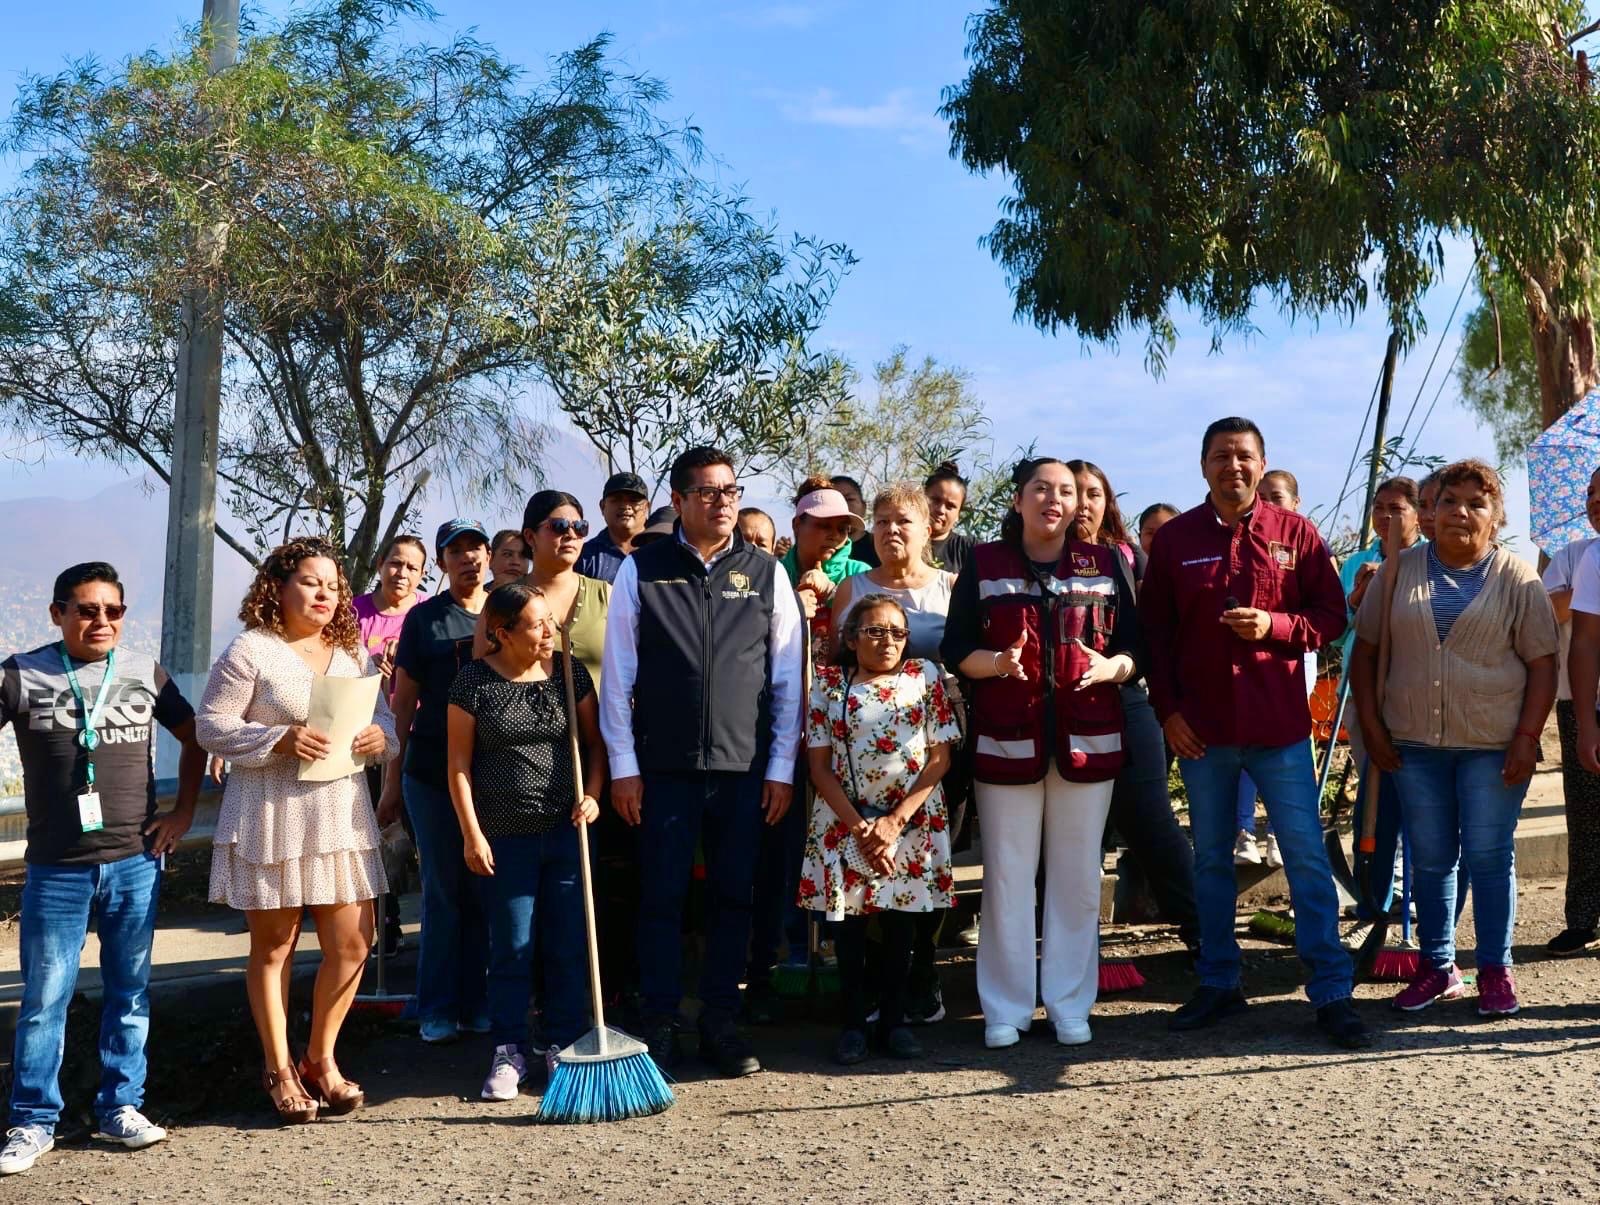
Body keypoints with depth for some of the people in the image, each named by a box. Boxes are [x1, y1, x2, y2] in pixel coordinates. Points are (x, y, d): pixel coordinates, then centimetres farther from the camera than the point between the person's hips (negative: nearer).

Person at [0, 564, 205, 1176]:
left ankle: (120, 1105, 21)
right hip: (56, 868, -2)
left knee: (129, 989, 9)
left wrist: (183, 811, 9)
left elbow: (194, 736, 16)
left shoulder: (145, 673, 6)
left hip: (136, 861, 2)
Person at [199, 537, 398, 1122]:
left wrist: (381, 737, -8)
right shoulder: (250, 650, -5)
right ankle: (279, 1069, 21)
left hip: (341, 814, 5)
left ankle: (320, 1058, 23)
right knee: (274, 946, 7)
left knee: (352, 943, 4)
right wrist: (279, 740, -20)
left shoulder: (352, 653, 12)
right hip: (271, 816, -5)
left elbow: (382, 716, 16)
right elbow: (211, 724, -8)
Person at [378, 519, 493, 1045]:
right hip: (432, 769, -1)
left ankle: (477, 1003, 18)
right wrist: (394, 777, 3)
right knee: (443, 890, 4)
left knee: (487, 889, 6)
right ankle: (437, 1008, 14)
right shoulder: (424, 618, 3)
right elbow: (404, 700, 5)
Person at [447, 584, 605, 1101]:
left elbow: (594, 741, 10)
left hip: (566, 828, 2)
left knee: (569, 945, 6)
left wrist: (592, 795, -5)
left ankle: (563, 1047, 19)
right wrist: (472, 834, -4)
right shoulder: (474, 681, -4)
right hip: (505, 836, -2)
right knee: (511, 948, 4)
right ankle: (508, 1053, 16)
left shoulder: (570, 672, 4)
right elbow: (459, 763, -1)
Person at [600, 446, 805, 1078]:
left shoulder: (766, 573, 6)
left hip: (745, 767, 2)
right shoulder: (641, 570, 1)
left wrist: (781, 766, 3)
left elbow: (788, 677, 7)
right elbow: (618, 673, 2)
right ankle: (660, 1026, 15)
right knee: (662, 897, 3)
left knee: (733, 897, 8)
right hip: (664, 766, -1)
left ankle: (720, 1024, 20)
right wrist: (623, 765, -2)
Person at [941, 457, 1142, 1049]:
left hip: (1088, 739, 1)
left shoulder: (1105, 564, 8)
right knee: (1007, 877, 2)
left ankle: (1070, 1004, 17)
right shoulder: (983, 564, 5)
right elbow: (956, 650, 2)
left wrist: (1110, 667, -14)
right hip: (1007, 739, -1)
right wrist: (998, 662, -17)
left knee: (1077, 878, 6)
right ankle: (1005, 1008, 12)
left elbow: (1135, 647, 7)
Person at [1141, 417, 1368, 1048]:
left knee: (1307, 857, 0)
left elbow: (1332, 615, 3)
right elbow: (1153, 630, 5)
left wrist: (1274, 625, -15)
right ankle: (1218, 983, 22)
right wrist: (1166, 710, -3)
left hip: (1280, 724, -1)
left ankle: (1331, 991, 8)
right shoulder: (1174, 538, 4)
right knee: (1210, 859, 11)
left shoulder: (1295, 533, 2)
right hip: (1200, 728, 1)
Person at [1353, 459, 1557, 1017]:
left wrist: (1527, 737, -9)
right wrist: (1371, 726, 0)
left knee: (1489, 857, 2)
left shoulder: (1516, 577, 1)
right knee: (1430, 859, 9)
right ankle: (1437, 966, 21)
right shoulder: (1399, 572, 6)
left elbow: (1542, 663, -1)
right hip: (1414, 743, 2)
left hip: (1494, 743, -2)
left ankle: (1495, 970, 16)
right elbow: (1365, 650, 7)